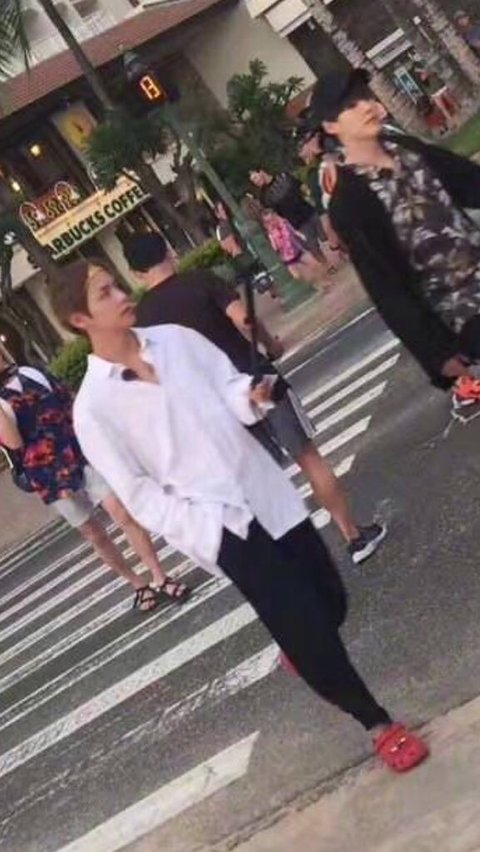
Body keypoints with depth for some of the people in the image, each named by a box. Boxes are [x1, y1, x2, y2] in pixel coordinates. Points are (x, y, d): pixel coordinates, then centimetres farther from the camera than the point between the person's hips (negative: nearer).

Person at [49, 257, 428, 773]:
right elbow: (137, 493, -6)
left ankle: (302, 652, 49)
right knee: (304, 622, -3)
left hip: (266, 491, 5)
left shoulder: (175, 339, 3)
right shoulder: (93, 407, -9)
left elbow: (230, 387, 9)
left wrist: (251, 397, -14)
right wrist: (202, 529, -16)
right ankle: (376, 723, 18)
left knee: (330, 600, 13)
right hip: (219, 527, -5)